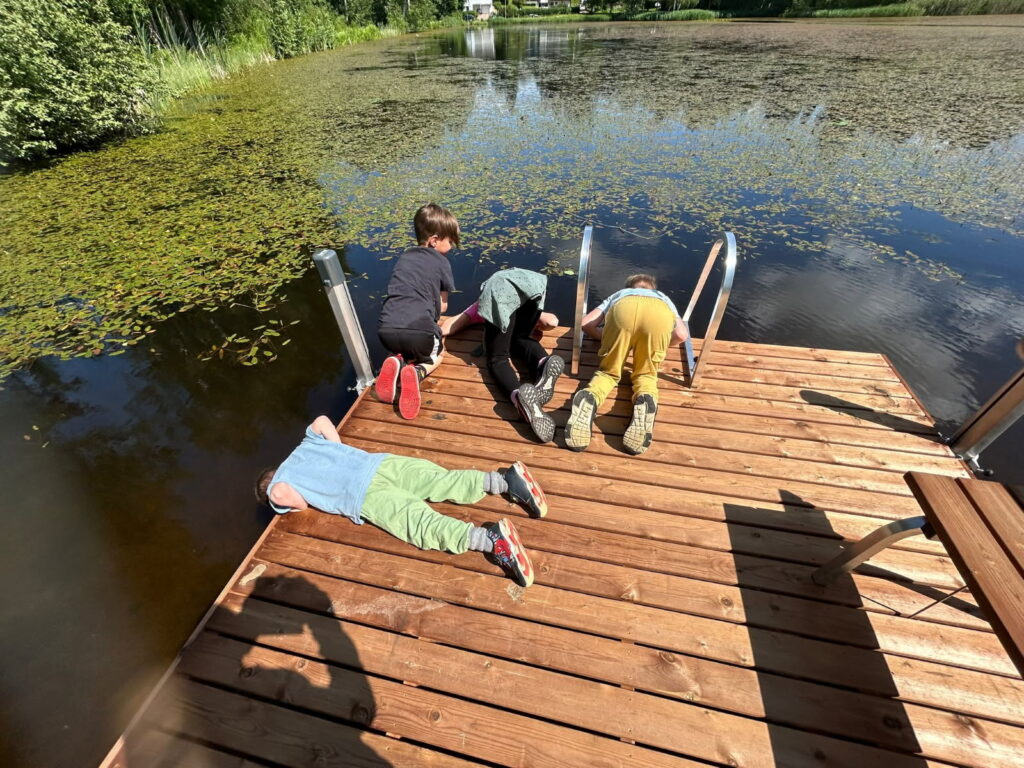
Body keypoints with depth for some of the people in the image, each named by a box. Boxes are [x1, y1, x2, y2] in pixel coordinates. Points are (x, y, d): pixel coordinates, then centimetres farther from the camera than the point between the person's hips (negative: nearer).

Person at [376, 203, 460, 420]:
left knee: (402, 348, 38)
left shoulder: (403, 258, 22)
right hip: (419, 332, -4)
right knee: (437, 354, 29)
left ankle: (396, 363, 3)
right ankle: (417, 373, -4)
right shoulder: (441, 262, 8)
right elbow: (442, 306, 14)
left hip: (386, 331, 4)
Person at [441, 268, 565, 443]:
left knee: (497, 359, 0)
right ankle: (544, 362, -13)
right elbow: (552, 322, 27)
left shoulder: (478, 306, 43)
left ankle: (518, 394, -33)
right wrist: (533, 328, 41)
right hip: (532, 283, 2)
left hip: (498, 287, -2)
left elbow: (445, 329, 30)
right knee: (522, 340, 22)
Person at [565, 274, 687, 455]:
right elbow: (681, 335, 29)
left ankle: (589, 398, -19)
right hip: (660, 312, 0)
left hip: (624, 307, 0)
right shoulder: (664, 298, 47)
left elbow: (586, 323, 31)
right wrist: (657, 345, 44)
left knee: (608, 371, 15)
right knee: (645, 374, 15)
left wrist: (608, 338, 42)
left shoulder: (618, 295, 46)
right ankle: (646, 401, -21)